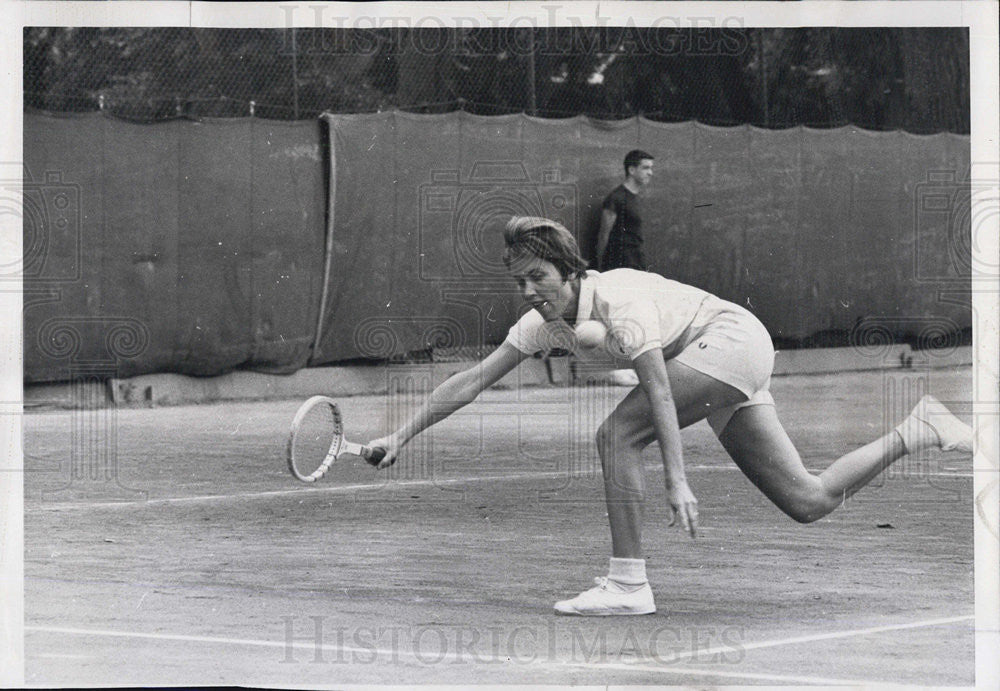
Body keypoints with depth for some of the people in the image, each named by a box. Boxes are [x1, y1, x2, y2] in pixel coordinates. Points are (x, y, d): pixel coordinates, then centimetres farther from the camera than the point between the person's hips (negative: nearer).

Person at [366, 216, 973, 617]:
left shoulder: (617, 298, -24)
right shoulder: (544, 322, -1)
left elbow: (659, 390, -29)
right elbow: (473, 381, 2)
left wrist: (676, 480, -35)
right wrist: (403, 436, -2)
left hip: (731, 337, -9)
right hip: (734, 368, 9)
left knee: (618, 435, -20)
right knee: (807, 501, 5)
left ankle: (628, 585, -20)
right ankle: (918, 432, 15)